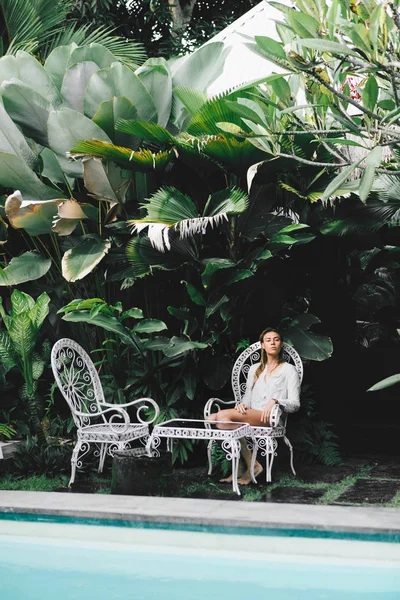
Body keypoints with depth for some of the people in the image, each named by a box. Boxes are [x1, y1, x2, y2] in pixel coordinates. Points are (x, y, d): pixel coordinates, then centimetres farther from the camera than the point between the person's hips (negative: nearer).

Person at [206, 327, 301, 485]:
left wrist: (275, 400, -16)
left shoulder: (288, 370, 11)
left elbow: (295, 404, 3)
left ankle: (251, 465, -25)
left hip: (270, 417, -6)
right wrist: (242, 404, -1)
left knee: (223, 416, -31)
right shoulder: (255, 369, 27)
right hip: (250, 414, 6)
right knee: (211, 418, -23)